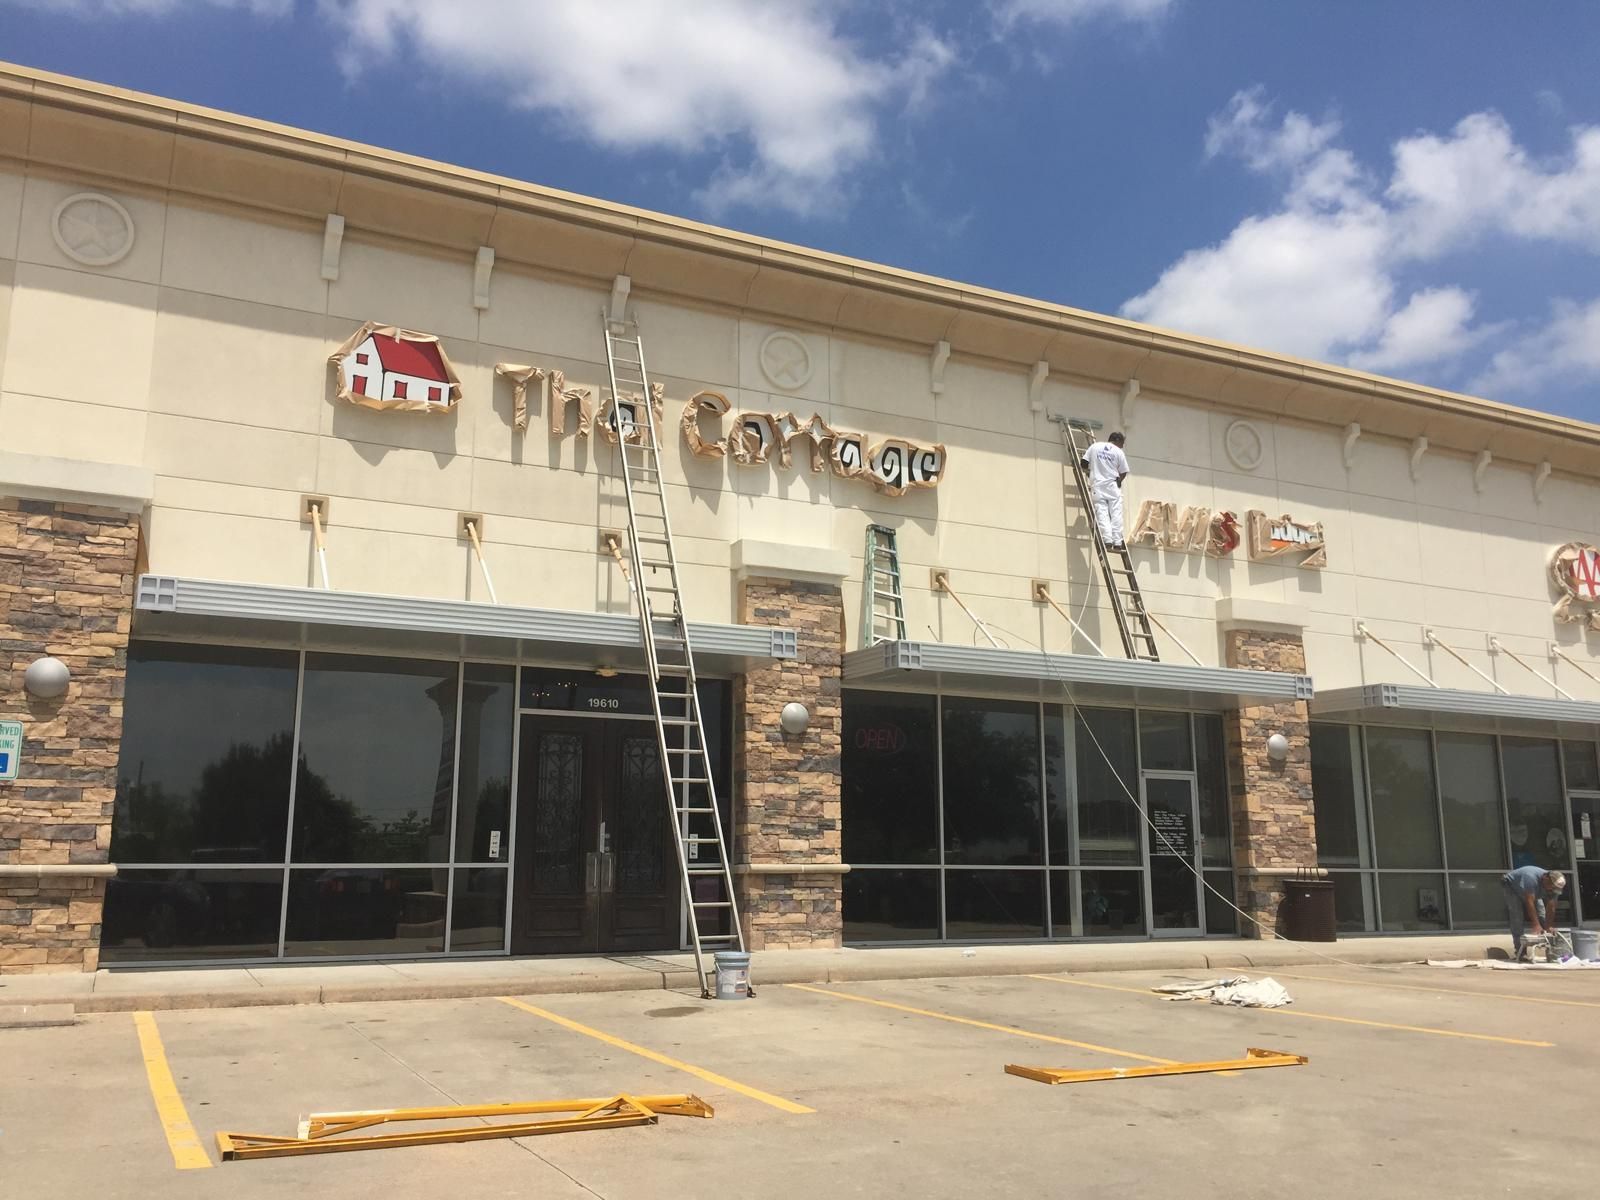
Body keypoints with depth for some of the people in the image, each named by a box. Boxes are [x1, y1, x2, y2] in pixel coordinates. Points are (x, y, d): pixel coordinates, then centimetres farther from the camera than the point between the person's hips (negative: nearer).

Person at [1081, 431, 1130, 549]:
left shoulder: (1094, 446, 5)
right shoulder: (1119, 452, 1)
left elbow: (1084, 463, 4)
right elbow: (1123, 473, 3)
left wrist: (1090, 470, 24)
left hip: (1097, 486, 1)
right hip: (1112, 486, -1)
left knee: (1102, 514, -5)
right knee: (1116, 514, 1)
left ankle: (1107, 540, -16)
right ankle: (1117, 542, -4)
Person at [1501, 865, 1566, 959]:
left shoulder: (1553, 886, -22)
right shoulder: (1531, 878, -43)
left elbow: (1550, 908, -17)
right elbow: (1529, 902, -42)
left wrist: (1549, 926, -24)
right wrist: (1536, 925, -42)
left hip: (1531, 891, 6)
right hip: (1510, 884, -6)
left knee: (1542, 914, -6)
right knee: (1518, 917, -20)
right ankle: (1519, 952, -18)